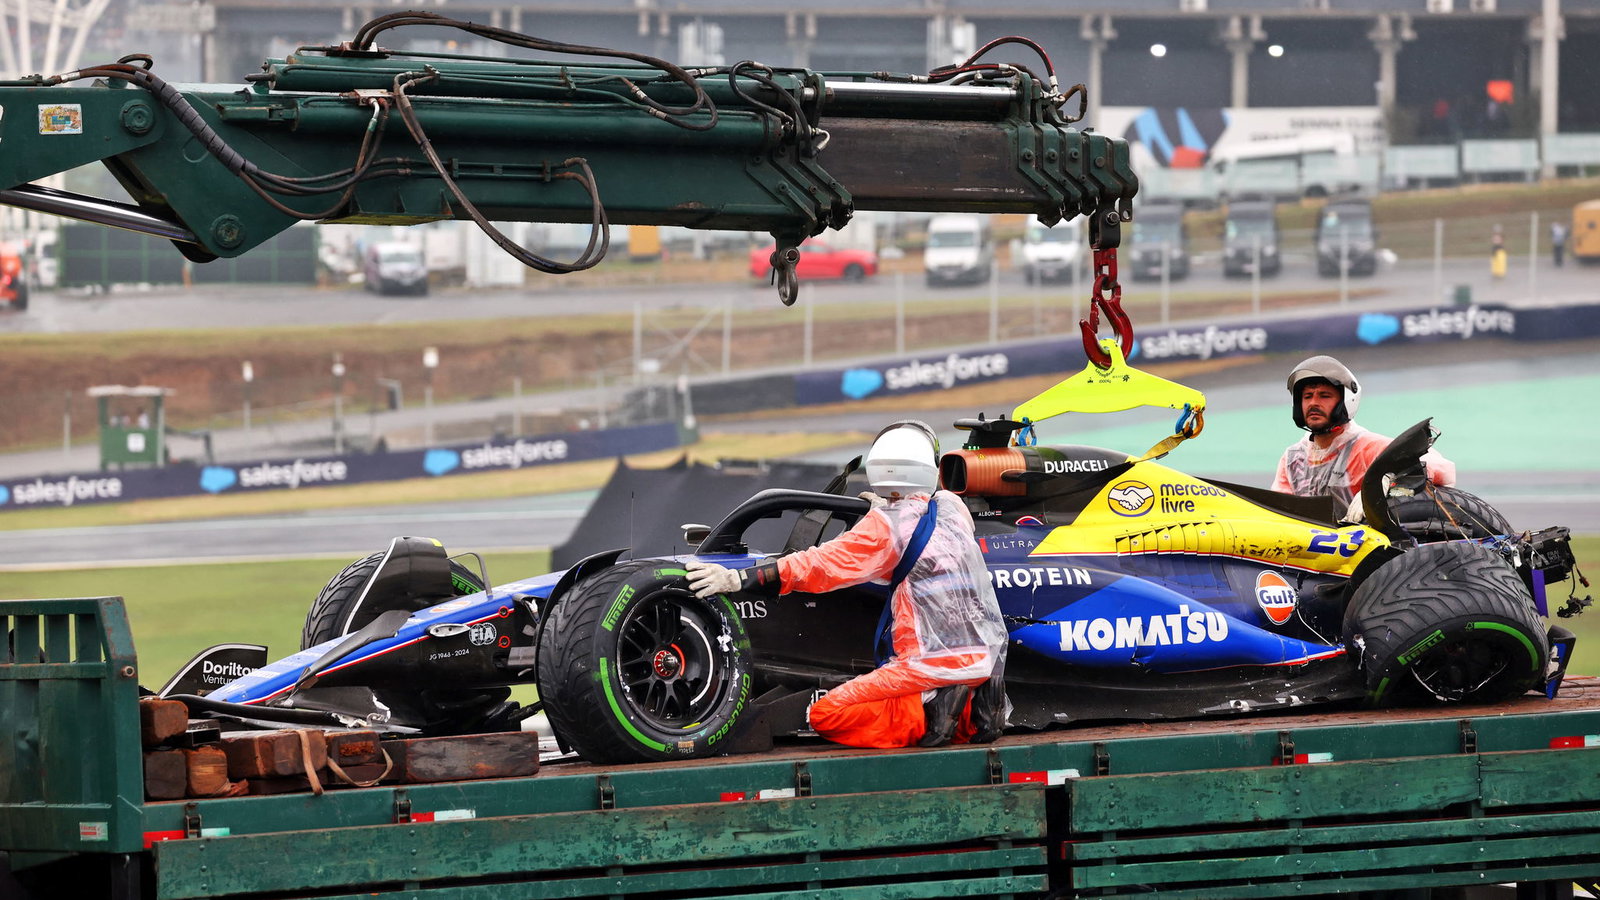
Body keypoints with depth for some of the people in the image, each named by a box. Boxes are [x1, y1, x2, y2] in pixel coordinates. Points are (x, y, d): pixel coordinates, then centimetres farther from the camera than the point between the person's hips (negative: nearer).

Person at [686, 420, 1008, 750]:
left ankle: (926, 715, -18)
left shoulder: (886, 523, -6)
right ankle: (969, 715, 2)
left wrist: (739, 578, -16)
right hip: (987, 660, 6)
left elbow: (822, 564, -14)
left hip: (932, 663, -6)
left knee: (823, 716, -5)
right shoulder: (953, 506, 11)